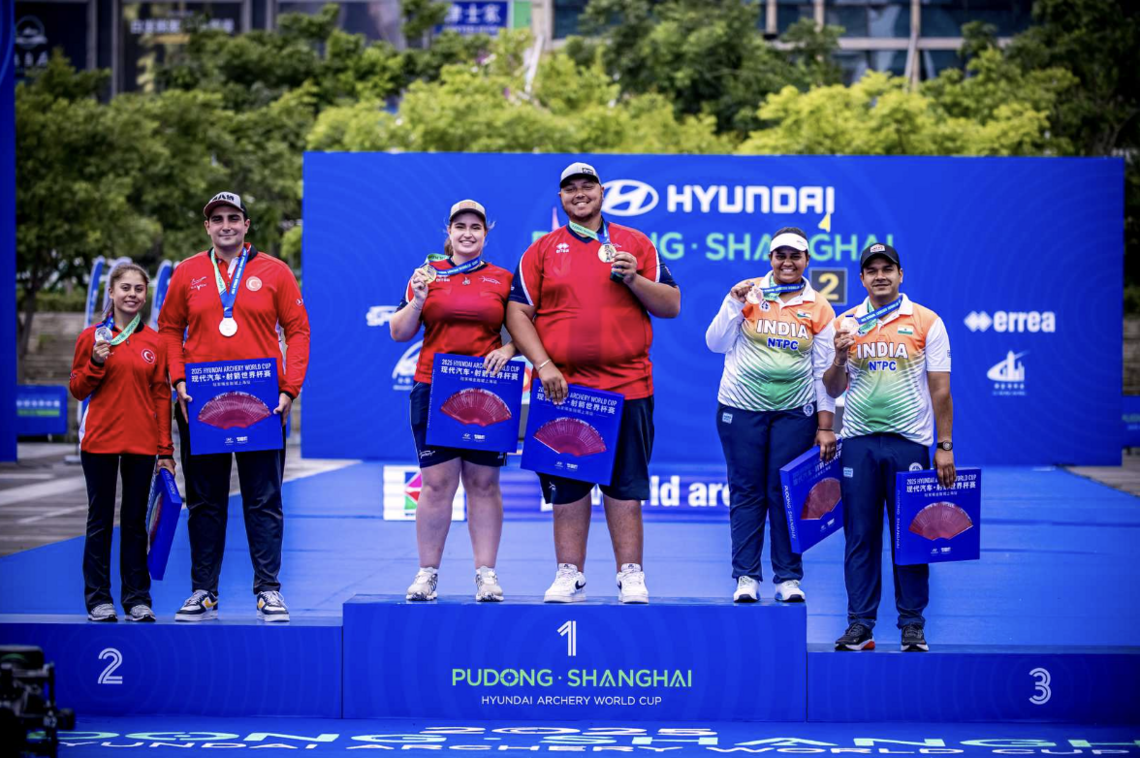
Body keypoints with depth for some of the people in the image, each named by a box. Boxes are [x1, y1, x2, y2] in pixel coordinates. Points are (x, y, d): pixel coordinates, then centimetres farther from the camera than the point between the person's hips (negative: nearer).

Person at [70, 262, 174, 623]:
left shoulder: (155, 342, 5)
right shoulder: (92, 337, 1)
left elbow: (161, 395, 6)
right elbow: (78, 389, 5)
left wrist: (166, 450, 2)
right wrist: (96, 364, -15)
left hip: (142, 444, 1)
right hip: (100, 443, -1)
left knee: (136, 522, 6)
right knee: (100, 521, 3)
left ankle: (137, 598, 11)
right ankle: (98, 599, 8)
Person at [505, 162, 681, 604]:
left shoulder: (635, 245, 10)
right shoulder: (542, 250, 10)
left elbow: (671, 306, 8)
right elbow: (518, 312, 6)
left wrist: (633, 279, -9)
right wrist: (543, 365, -6)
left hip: (626, 383, -1)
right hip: (562, 387, 1)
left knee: (625, 486, 0)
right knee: (566, 486, 3)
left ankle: (630, 576, 5)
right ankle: (570, 576, 10)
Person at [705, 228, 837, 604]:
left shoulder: (819, 308, 4)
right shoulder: (749, 294, 1)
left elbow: (824, 371, 5)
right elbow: (716, 343, 0)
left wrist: (825, 426, 1)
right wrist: (733, 304, -13)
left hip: (795, 411, 0)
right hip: (742, 407, 0)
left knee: (786, 494, -1)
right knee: (746, 492, 1)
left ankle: (788, 578, 7)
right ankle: (746, 577, 6)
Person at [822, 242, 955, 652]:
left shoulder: (926, 322, 2)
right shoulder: (845, 323, 9)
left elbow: (940, 389, 1)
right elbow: (832, 390, 11)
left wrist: (945, 446, -4)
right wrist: (839, 358, -9)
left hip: (909, 441, -2)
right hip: (858, 441, 2)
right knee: (860, 536, 2)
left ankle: (912, 624, 8)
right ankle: (860, 625, 6)